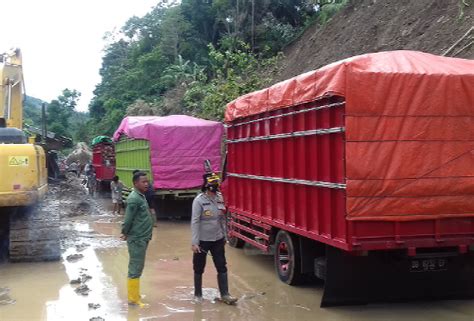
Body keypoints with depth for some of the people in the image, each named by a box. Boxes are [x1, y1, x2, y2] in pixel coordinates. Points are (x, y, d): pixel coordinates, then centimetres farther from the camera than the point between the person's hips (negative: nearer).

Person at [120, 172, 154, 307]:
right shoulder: (134, 199, -19)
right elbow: (128, 219, -20)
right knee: (135, 269, -3)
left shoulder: (141, 196, 12)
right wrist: (125, 234, -6)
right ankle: (133, 299, 5)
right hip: (137, 239, -10)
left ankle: (134, 295, 27)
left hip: (142, 238, 10)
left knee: (137, 268, 17)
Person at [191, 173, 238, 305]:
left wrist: (224, 236, 14)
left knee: (222, 267, 4)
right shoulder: (199, 200, -15)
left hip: (217, 240, 5)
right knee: (199, 269, 10)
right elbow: (195, 222, -16)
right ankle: (198, 294, 26)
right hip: (202, 240, -5)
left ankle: (224, 295, 11)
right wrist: (194, 242, -18)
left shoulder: (220, 197, 1)